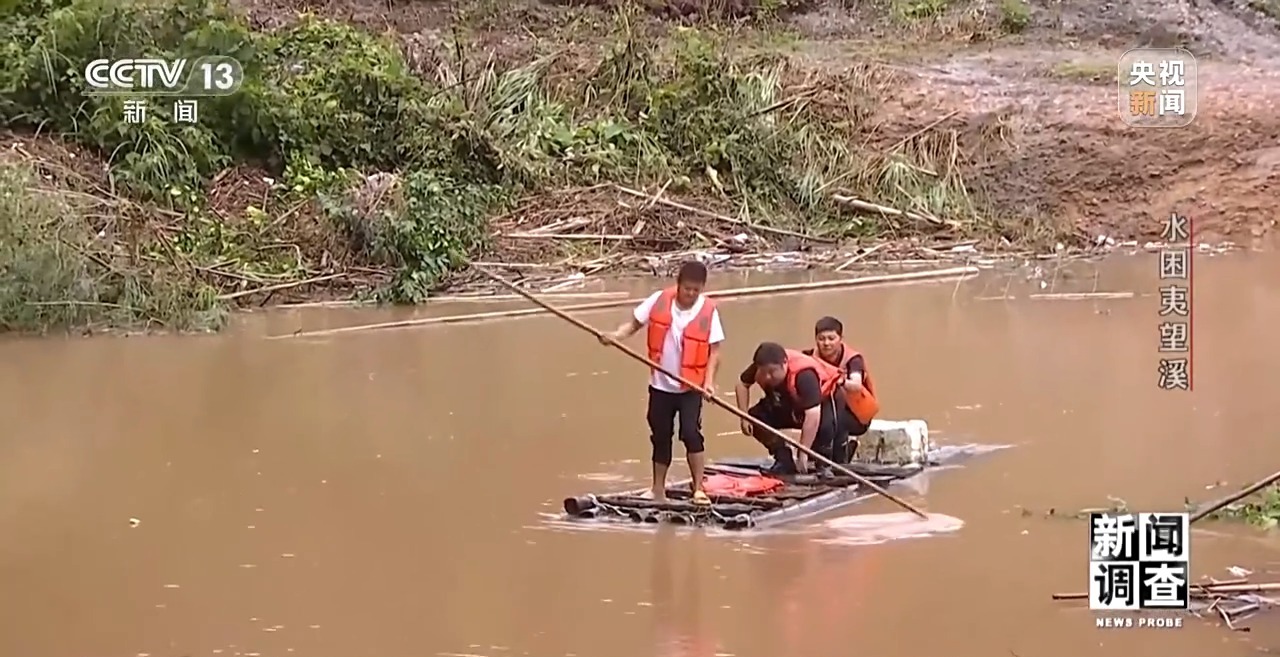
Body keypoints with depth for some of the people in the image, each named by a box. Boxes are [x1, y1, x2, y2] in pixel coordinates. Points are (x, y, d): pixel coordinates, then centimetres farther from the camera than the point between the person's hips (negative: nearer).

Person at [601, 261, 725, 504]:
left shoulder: (708, 311, -12)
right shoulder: (659, 301, -8)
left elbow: (714, 350, -8)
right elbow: (634, 322, -2)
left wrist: (709, 380, -19)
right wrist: (616, 335, -21)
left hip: (691, 387, -3)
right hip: (661, 385, 3)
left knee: (691, 433, -16)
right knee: (661, 437, 12)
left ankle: (699, 488, -7)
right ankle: (658, 489, 26)